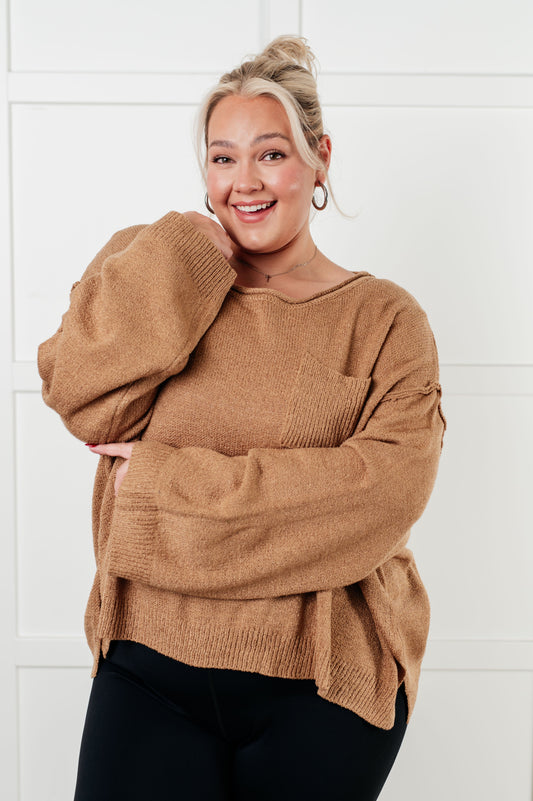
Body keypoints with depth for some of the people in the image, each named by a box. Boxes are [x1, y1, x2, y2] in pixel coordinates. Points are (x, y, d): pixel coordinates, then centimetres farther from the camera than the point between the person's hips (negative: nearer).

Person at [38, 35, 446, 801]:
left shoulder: (383, 318, -1)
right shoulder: (153, 275, 6)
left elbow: (386, 487, -15)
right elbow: (84, 401, -9)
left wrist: (166, 479, -15)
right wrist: (182, 252, -11)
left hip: (324, 681, -1)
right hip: (150, 663, 1)